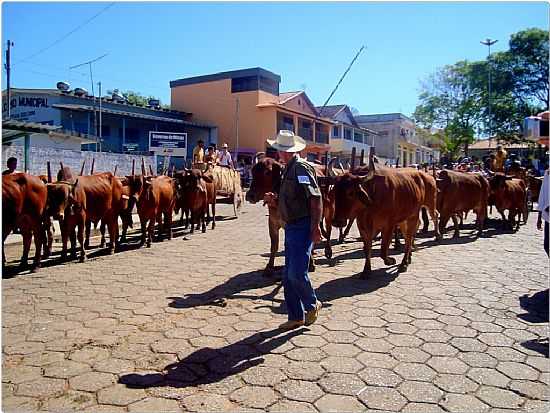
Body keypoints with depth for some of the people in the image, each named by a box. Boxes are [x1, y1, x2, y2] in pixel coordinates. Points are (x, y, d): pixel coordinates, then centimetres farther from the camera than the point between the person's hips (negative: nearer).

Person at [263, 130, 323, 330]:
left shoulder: (301, 168, -13)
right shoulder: (289, 169, 16)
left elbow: (316, 199, -20)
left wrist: (315, 227, -23)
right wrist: (274, 200, 5)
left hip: (303, 227, -10)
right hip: (291, 227, 10)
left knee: (296, 273, -9)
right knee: (288, 276, 11)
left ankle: (312, 304, 18)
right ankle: (296, 317, 21)